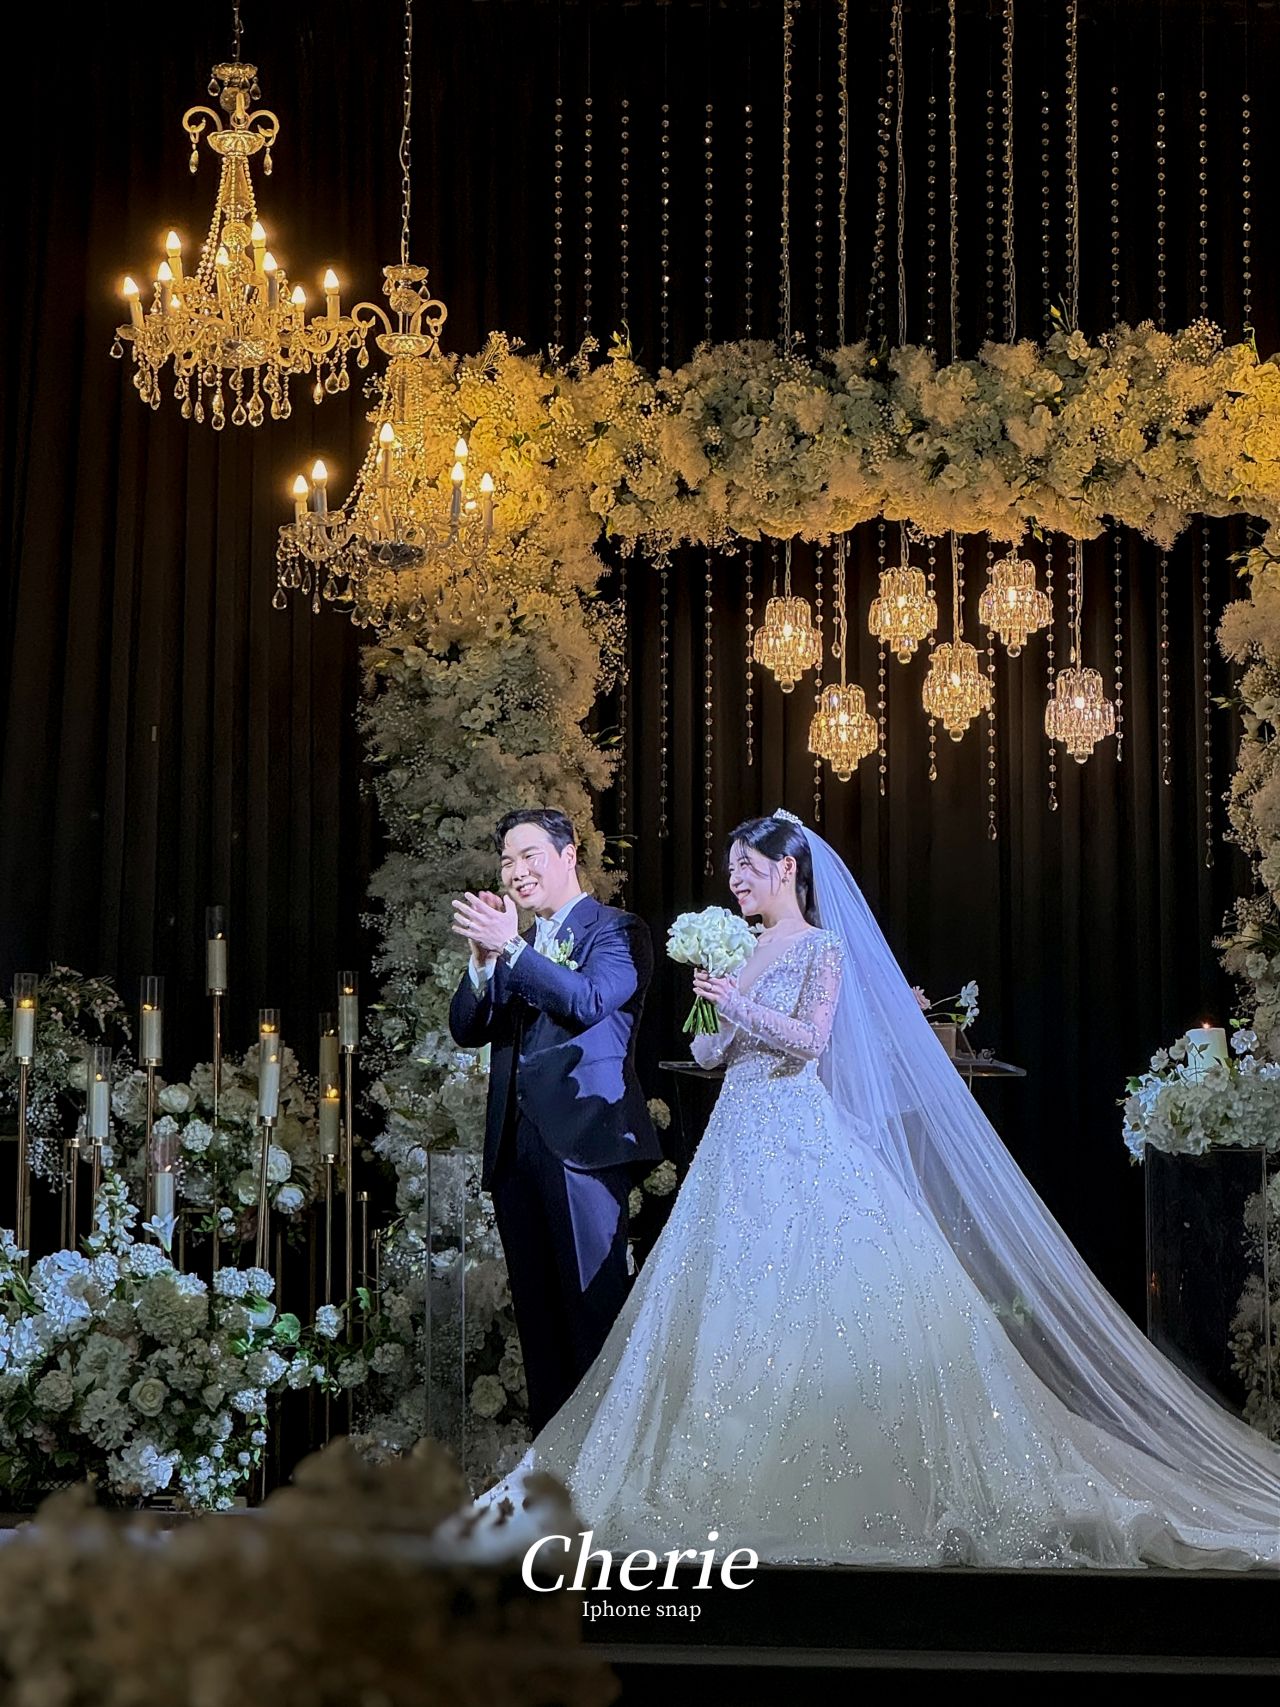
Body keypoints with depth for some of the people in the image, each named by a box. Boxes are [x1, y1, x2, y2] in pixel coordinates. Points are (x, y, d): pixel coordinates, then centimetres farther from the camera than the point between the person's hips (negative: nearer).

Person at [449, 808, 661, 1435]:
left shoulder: (618, 931, 0)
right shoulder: (512, 941, 19)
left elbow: (588, 1000, -18)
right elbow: (467, 1029, 10)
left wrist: (511, 948, -24)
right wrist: (484, 958, -6)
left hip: (580, 1140, -7)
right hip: (514, 1145, 7)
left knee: (594, 1306, -7)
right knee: (536, 1310, 9)